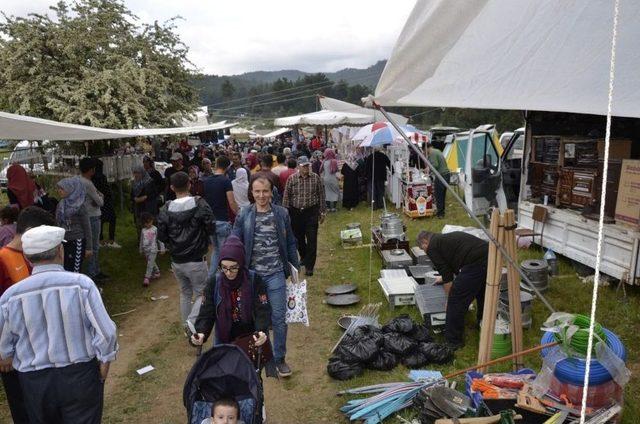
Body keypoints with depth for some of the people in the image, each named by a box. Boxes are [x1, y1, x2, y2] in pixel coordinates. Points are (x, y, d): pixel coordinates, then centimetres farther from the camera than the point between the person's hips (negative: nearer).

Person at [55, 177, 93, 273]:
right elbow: (57, 224, 13)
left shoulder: (80, 206, -11)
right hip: (64, 242, 6)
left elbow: (86, 227, -8)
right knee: (65, 270, 7)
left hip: (77, 242, -5)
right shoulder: (60, 205, 5)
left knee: (75, 271, -2)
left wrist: (88, 247, -8)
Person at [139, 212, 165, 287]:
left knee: (150, 264, -8)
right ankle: (157, 272, 33)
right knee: (152, 263, 15)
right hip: (146, 250, 5)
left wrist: (162, 248, -5)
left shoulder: (155, 229, -8)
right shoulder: (143, 230, 6)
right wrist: (141, 250, 20)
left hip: (153, 250, -5)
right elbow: (141, 241, 16)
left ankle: (147, 278, -7)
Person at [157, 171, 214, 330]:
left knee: (185, 293, 20)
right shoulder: (200, 205, -12)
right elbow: (211, 229, -12)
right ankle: (192, 322, -16)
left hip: (176, 261, 4)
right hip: (196, 261, -4)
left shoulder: (166, 210, -4)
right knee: (201, 294, 7)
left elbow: (161, 236, -1)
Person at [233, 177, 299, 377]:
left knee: (278, 318, 2)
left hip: (276, 274, 0)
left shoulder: (282, 214, -2)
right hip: (251, 274, 1)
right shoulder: (243, 216, -4)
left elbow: (290, 243, 6)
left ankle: (279, 359, 19)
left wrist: (296, 268, 7)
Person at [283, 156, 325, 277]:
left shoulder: (316, 178, -2)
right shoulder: (292, 179, -2)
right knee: (299, 238, 15)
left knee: (312, 240, -4)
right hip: (296, 212, 1)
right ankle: (303, 257, 41)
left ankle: (309, 266, 4)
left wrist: (322, 212, 4)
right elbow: (286, 197, 1)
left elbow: (321, 195, 4)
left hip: (311, 212, -1)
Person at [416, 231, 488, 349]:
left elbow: (448, 277, 4)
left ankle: (453, 341, 13)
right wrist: (444, 278, 62)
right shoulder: (446, 237, 31)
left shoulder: (432, 247, 6)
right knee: (482, 296, 29)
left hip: (475, 263, -9)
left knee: (455, 302, 3)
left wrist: (449, 299, 16)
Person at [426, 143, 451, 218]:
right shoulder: (438, 151, 19)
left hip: (441, 176, -9)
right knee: (442, 195, 15)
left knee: (438, 195, -3)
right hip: (446, 174, 9)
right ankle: (442, 211, 22)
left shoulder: (432, 153, -10)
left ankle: (440, 213, 0)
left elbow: (435, 165, -20)